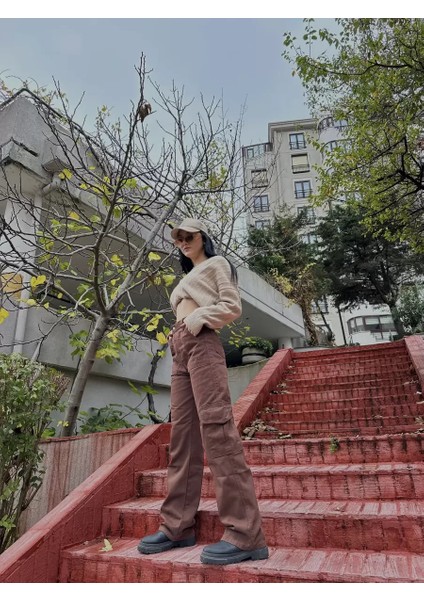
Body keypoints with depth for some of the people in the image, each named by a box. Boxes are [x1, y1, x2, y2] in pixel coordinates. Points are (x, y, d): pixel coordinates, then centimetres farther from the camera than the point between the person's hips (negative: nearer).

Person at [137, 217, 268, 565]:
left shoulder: (216, 264, 12)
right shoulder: (188, 277, 33)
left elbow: (233, 306, -2)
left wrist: (199, 318, -11)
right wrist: (178, 336, 10)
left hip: (203, 343, -8)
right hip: (180, 348, 8)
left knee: (215, 425, -19)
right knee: (182, 433, 2)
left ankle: (245, 534, -20)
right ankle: (178, 526, 6)